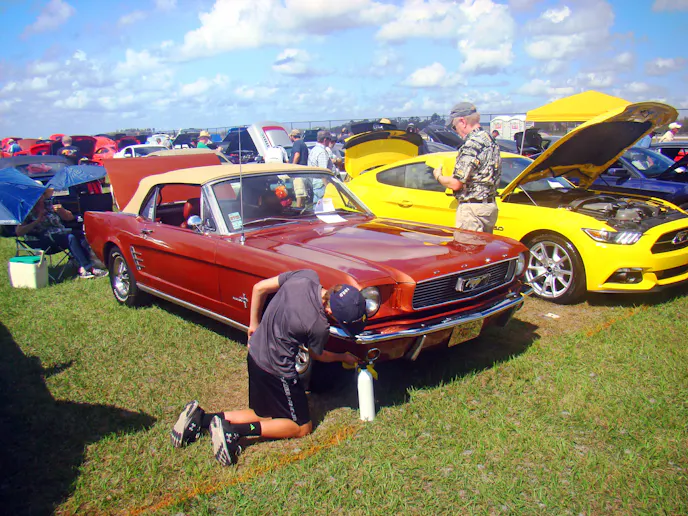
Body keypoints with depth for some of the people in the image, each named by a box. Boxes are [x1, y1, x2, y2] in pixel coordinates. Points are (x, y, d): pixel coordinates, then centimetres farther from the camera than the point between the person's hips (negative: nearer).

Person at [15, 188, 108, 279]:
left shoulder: (49, 205, 19)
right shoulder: (29, 212, 4)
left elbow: (70, 217, 21)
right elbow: (19, 232, -7)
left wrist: (61, 210, -1)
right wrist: (37, 221, -12)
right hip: (45, 240, -6)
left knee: (80, 234, -24)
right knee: (70, 238, -33)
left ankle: (83, 269, -35)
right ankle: (89, 268, -38)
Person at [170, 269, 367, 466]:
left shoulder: (307, 276, -11)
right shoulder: (319, 326, -25)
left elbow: (259, 288, 1)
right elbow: (316, 355, 0)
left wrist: (254, 324, 13)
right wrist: (343, 357, 18)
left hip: (255, 354, 8)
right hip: (275, 370, -8)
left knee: (266, 415, 22)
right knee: (302, 427, 9)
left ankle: (201, 417, 10)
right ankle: (234, 430, -6)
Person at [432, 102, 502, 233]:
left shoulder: (471, 146, -19)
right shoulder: (490, 141, 10)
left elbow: (456, 184, -21)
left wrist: (438, 176, -1)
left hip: (472, 209, -10)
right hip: (490, 206, 10)